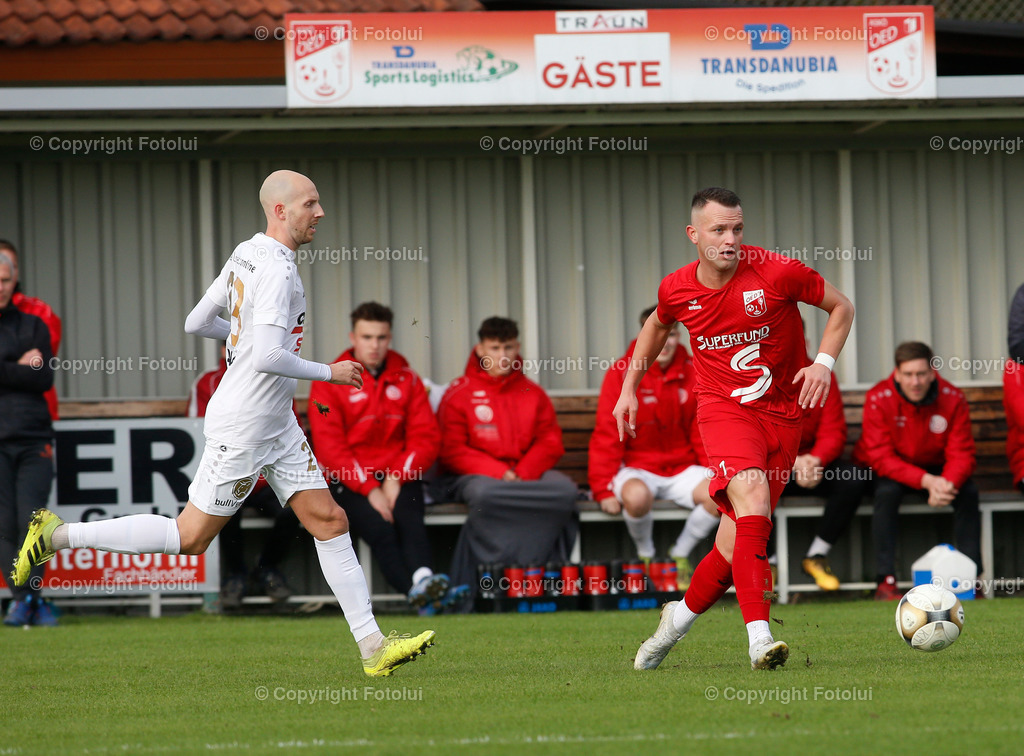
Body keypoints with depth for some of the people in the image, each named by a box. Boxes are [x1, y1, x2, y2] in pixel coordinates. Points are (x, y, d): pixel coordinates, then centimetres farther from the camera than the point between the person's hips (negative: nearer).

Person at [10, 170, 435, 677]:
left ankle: (373, 647, 3)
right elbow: (267, 358, -29)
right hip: (241, 426, -10)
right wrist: (328, 373, -17)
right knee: (190, 537, -1)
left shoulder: (246, 255, 8)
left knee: (330, 521, 4)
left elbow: (196, 323, 14)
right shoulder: (275, 269, -21)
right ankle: (58, 535, 8)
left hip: (276, 425, 10)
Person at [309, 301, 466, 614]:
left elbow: (426, 436, 6)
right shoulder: (329, 383, 2)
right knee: (379, 527, -30)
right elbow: (330, 447, -6)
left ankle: (423, 579, -56)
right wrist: (370, 490, -17)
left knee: (409, 519, -30)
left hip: (400, 479, 2)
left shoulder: (406, 380, 12)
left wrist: (396, 479, -10)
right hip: (348, 482, -2)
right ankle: (417, 592, -50)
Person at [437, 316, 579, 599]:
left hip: (527, 473, 4)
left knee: (565, 489, -28)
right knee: (485, 493, -40)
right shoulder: (459, 394, 5)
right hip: (475, 475, -4)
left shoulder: (533, 394, 15)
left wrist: (522, 475, -12)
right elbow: (453, 451, -4)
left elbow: (551, 443, 7)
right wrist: (499, 473, -17)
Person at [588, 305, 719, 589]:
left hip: (682, 468, 3)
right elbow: (607, 436, -7)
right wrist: (604, 489, -15)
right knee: (636, 495, -39)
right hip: (637, 467, -3)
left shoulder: (693, 373, 4)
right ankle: (645, 555, -5)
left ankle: (680, 554, 2)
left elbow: (703, 433, 9)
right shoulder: (621, 374, -6)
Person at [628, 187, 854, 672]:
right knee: (751, 493, -29)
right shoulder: (677, 290, -1)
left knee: (740, 534, -2)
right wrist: (629, 389, 23)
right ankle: (759, 637, -36)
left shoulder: (778, 273, -11)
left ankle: (682, 615, 26)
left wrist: (824, 363, -11)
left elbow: (840, 307, 3)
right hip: (722, 408, -1)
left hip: (782, 412, 1)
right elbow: (657, 326, 23)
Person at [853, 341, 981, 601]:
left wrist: (947, 483, -38)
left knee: (968, 491, -24)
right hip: (891, 472, -3)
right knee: (887, 491, -35)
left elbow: (961, 453, -15)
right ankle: (886, 580, -33)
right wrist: (926, 481, -37)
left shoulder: (953, 399, -14)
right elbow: (881, 457, -25)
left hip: (935, 468, 3)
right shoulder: (878, 399, -21)